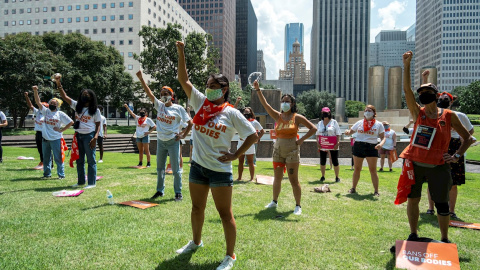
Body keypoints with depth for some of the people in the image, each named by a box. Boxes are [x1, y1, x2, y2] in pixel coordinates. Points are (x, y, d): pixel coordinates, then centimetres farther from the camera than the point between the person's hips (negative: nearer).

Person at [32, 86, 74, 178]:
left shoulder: (60, 114, 0)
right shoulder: (46, 111, 9)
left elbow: (71, 122, -2)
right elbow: (38, 102, -1)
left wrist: (61, 130, -6)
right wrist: (35, 91, -12)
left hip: (56, 139, -4)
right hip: (45, 139, 4)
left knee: (58, 158, -2)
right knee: (46, 158, 13)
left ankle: (61, 174, 5)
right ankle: (47, 174, 24)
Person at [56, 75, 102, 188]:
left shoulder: (95, 110, 0)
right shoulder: (77, 106, 10)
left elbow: (98, 125, -3)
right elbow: (64, 96, 4)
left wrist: (95, 138, -15)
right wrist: (58, 83, -6)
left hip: (89, 136, -5)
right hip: (78, 135, 5)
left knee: (91, 160, -2)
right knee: (79, 160, 12)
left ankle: (92, 182, 3)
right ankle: (81, 181, 23)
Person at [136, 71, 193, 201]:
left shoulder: (178, 108, -4)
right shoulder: (159, 105, 6)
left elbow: (190, 123, 0)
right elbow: (149, 93, -3)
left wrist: (183, 135, -6)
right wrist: (141, 78, -10)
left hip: (173, 142, -5)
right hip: (160, 141, 5)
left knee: (176, 169, 1)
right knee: (160, 168, 14)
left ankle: (178, 193, 12)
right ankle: (160, 190, 28)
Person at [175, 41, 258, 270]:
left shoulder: (232, 113, -10)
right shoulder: (200, 102, 3)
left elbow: (253, 135, -7)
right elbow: (183, 79, 1)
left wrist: (235, 155, -11)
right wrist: (181, 53, -6)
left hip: (220, 170, -5)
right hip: (197, 166, 6)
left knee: (225, 213, 3)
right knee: (197, 208, 21)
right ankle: (196, 241, 44)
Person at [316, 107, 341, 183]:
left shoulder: (334, 122, -1)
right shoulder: (319, 123, 10)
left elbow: (338, 134, -4)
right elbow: (317, 134, 13)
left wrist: (338, 143, -13)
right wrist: (317, 142, 1)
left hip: (333, 146, -3)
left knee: (335, 162, -1)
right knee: (322, 162, 9)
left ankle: (337, 177, 11)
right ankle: (323, 176, 23)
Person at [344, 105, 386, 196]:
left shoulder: (378, 124, 4)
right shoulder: (359, 123, 10)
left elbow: (383, 137, 2)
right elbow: (351, 131, 14)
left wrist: (381, 144, -19)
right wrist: (347, 132, -10)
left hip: (371, 147, -2)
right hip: (358, 146, 2)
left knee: (373, 170, -1)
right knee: (356, 169, 9)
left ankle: (376, 191, 8)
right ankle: (353, 188, 21)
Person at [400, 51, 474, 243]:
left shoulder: (449, 116, 2)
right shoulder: (418, 113, 3)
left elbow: (468, 138, 10)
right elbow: (406, 89, -9)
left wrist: (457, 156, -4)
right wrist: (406, 65, -15)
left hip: (438, 167, -1)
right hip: (415, 164, 1)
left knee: (441, 204, 6)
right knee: (412, 199, 6)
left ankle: (444, 240, 23)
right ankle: (413, 235, 22)